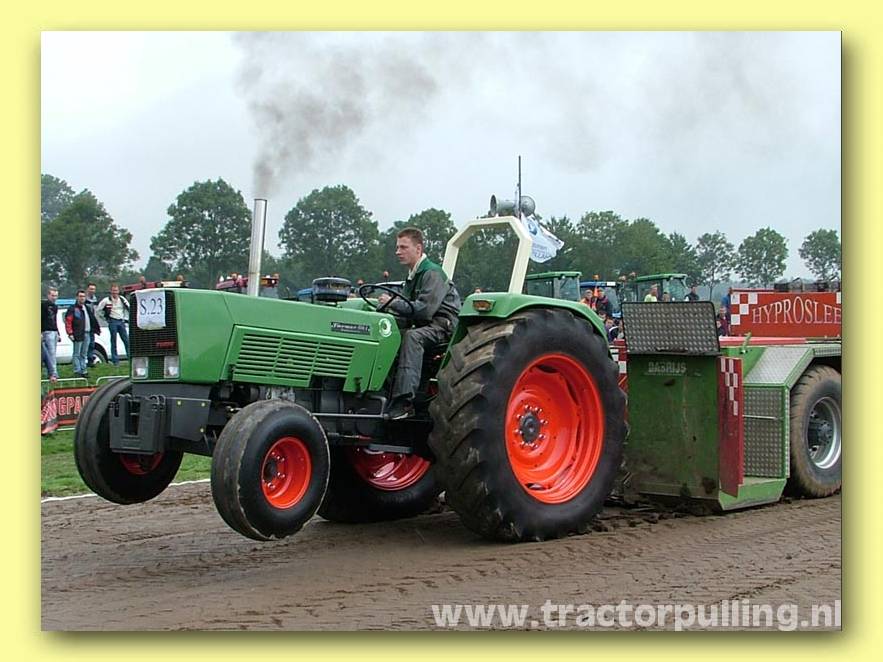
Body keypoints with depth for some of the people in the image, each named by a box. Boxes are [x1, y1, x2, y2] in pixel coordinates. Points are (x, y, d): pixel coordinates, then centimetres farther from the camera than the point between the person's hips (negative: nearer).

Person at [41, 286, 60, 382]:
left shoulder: (55, 306, 19)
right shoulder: (43, 304, -7)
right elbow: (40, 319, -12)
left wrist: (58, 334, 23)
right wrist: (40, 333, -19)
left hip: (54, 332, 8)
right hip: (47, 332, -8)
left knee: (51, 354, 8)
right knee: (51, 353, -14)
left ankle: (50, 374, 11)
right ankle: (53, 374, -18)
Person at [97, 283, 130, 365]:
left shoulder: (122, 299, 8)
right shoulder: (106, 300, -4)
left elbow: (128, 308, 19)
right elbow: (98, 310, -1)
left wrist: (126, 318, 11)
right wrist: (105, 317, 1)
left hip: (121, 322, 4)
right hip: (112, 322, -4)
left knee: (126, 340, 2)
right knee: (114, 341, 0)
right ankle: (115, 360, 4)